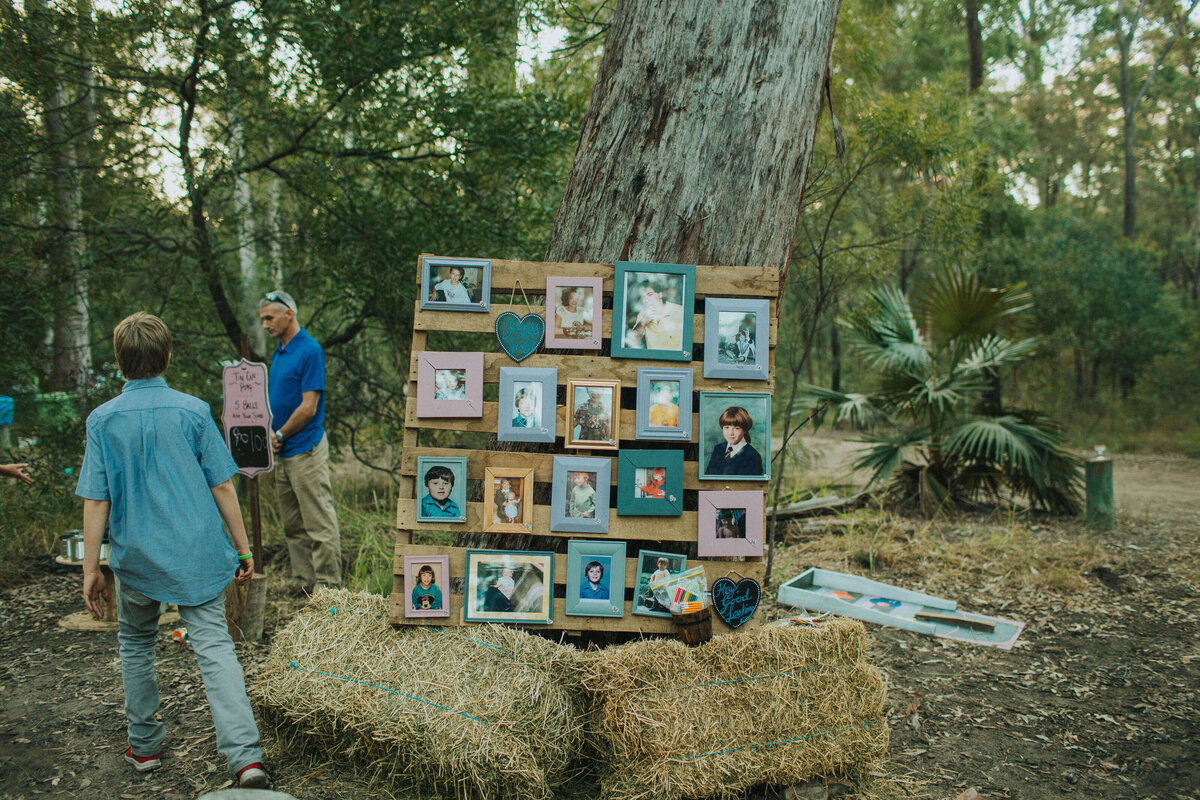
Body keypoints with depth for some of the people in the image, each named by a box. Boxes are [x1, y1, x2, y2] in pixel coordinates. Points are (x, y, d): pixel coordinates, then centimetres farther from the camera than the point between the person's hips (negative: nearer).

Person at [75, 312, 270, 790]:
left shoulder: (103, 420, -3)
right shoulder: (193, 411, -5)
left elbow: (95, 501, -4)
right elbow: (222, 486, -4)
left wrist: (91, 569, 2)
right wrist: (242, 548, 4)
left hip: (137, 556, 1)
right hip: (198, 553, -1)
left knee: (136, 645, 22)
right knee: (214, 646, -3)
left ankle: (144, 747, 32)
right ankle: (245, 758, -14)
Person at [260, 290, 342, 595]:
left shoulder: (310, 350, -12)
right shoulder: (279, 351, 15)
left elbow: (308, 407, -16)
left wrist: (280, 436, -7)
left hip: (306, 448, -9)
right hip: (283, 452, 9)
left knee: (319, 523, -4)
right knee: (293, 525, 12)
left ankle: (328, 586, 2)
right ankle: (302, 583, 20)